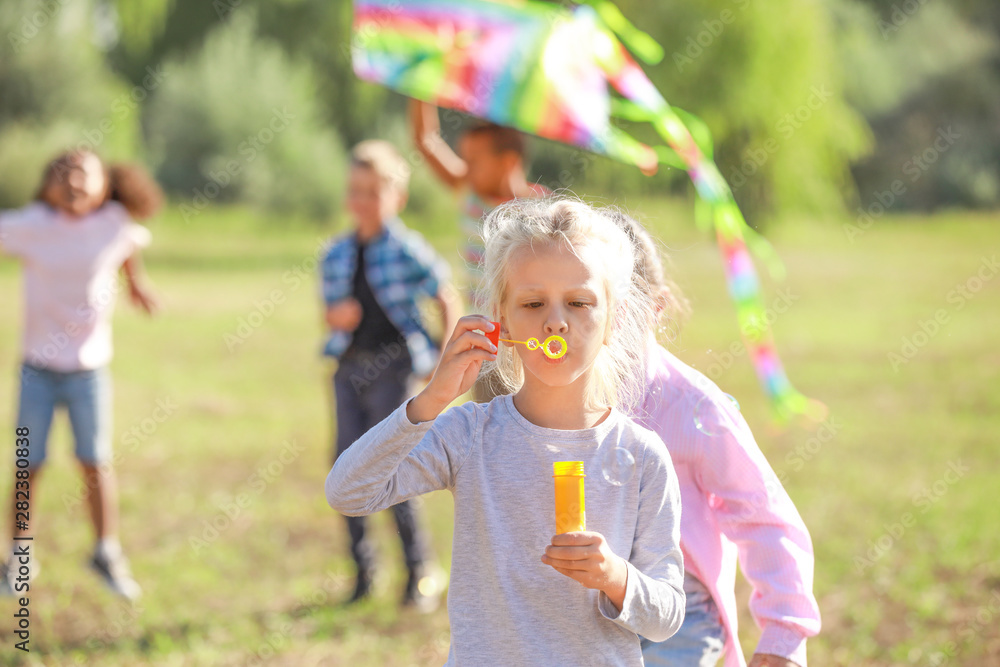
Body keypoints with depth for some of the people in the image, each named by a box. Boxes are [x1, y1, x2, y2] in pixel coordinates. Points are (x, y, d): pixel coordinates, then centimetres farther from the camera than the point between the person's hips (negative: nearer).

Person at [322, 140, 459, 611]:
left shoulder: (409, 251, -6)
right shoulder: (336, 255, 7)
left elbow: (446, 301, 0)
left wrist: (446, 360, -5)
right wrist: (336, 318, -8)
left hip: (393, 368, -5)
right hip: (349, 368, 5)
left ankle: (419, 572, 8)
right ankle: (363, 569, 16)